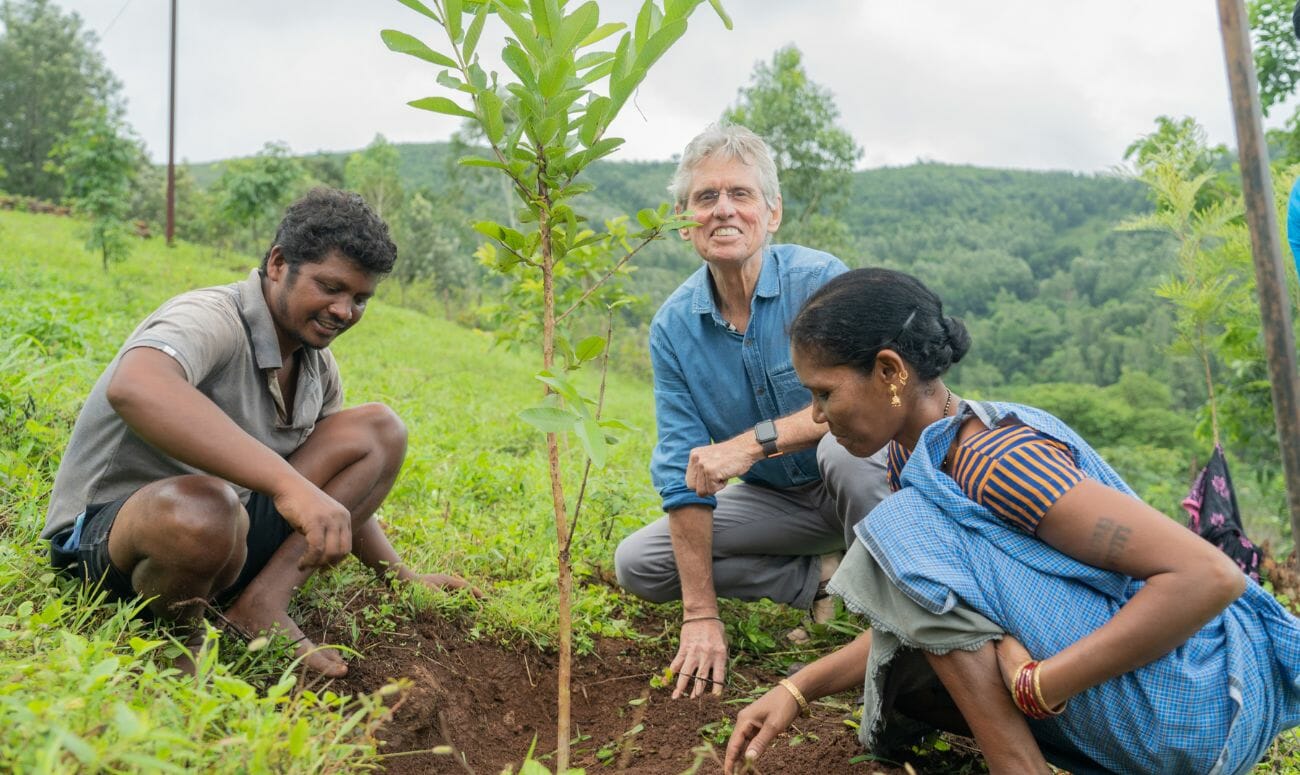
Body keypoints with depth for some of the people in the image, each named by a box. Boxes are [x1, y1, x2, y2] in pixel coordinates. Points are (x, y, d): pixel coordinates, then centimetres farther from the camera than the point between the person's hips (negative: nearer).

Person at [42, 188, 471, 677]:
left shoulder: (317, 365, 4)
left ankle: (264, 601, -14)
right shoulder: (210, 319, -21)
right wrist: (290, 483, -52)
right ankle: (175, 634, -8)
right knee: (204, 510, -43)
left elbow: (344, 485, 15)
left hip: (235, 527, 8)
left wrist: (401, 576, 9)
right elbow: (134, 387, -46)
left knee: (380, 428, -2)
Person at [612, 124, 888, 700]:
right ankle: (822, 577, -5)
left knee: (844, 447, -38)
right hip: (776, 500, 4)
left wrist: (752, 442, -41)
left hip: (867, 477, -4)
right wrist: (701, 612, -15)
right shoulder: (672, 327, -9)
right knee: (637, 563, -7)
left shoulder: (820, 280, -19)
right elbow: (683, 473, -11)